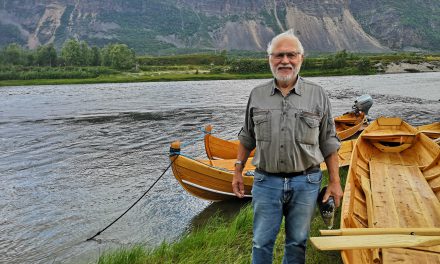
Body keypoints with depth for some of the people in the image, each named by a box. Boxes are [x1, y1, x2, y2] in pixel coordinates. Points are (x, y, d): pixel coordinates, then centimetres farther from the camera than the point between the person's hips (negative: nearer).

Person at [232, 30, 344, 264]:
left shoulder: (317, 95, -1)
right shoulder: (257, 95, 2)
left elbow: (329, 143, 2)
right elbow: (247, 138, 11)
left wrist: (334, 182, 0)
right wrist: (238, 172, 10)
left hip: (306, 183, 0)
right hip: (266, 182, 1)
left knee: (297, 243, 15)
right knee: (261, 242, 9)